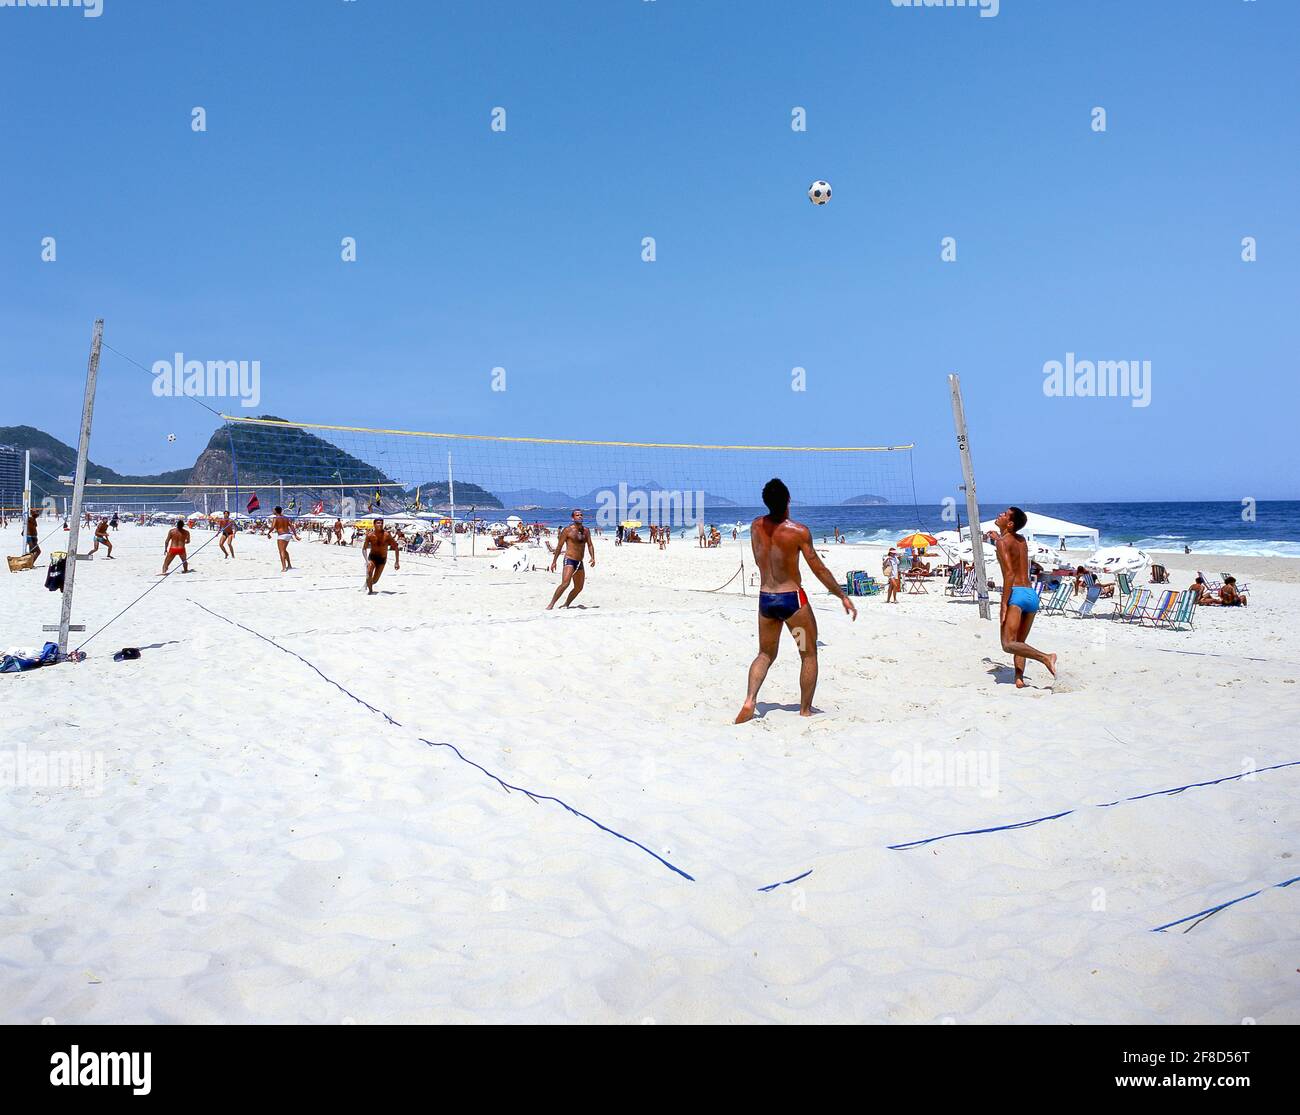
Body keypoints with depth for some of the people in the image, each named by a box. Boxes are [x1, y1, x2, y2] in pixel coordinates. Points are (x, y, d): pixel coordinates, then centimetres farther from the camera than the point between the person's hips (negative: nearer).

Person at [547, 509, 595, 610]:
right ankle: (551, 604, -20)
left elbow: (590, 545, 14)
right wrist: (554, 561, -3)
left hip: (580, 563, 7)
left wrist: (593, 558, -3)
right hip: (569, 560, -7)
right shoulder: (567, 530, -5)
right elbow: (559, 546, -2)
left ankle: (566, 604, 26)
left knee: (579, 587, 12)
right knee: (565, 583, -24)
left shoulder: (586, 531, 11)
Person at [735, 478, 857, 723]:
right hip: (793, 599, -5)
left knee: (765, 654, 19)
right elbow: (819, 569, -10)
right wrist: (843, 596, -1)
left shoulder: (756, 526, 0)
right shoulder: (799, 531, -14)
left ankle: (750, 700, -1)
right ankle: (805, 710, 12)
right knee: (809, 655, 12)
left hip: (765, 599, 5)